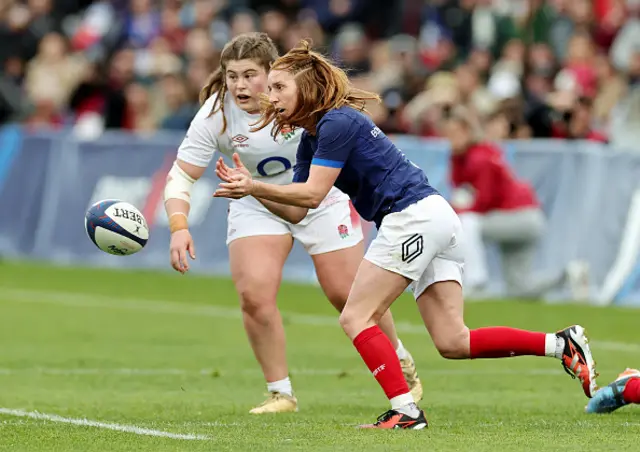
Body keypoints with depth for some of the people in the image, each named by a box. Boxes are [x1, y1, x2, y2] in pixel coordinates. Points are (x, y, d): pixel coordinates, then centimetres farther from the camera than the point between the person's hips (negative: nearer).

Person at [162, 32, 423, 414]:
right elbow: (181, 175, -20)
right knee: (254, 295, -18)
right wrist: (179, 227, -35)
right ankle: (281, 393, -1)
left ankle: (402, 364, 31)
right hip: (256, 207, 1)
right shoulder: (216, 114, -23)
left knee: (348, 294, 2)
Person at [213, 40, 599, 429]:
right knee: (453, 343, 2)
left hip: (415, 215, -10)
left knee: (356, 318, -8)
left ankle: (405, 411, -14)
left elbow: (311, 194, -14)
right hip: (436, 219, 10)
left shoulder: (336, 122, -10)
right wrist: (251, 187, 5)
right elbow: (296, 212, 15)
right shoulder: (310, 140, 19)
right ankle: (562, 344, -1)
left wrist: (254, 187, -10)